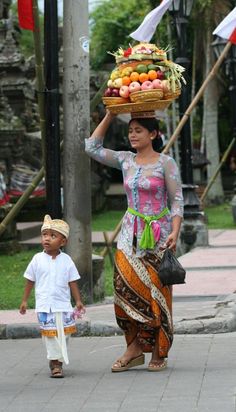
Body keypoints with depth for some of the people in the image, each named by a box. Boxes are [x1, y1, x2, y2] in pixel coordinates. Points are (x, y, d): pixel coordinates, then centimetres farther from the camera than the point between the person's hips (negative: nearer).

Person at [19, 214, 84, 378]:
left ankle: (59, 360, 21)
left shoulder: (66, 260, 1)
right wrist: (25, 300, 9)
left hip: (63, 304, 2)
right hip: (45, 305, -1)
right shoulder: (37, 259, -1)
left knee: (64, 333, 7)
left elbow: (72, 282, 6)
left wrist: (78, 300, 0)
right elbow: (30, 281, 8)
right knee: (50, 334, -5)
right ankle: (55, 363, -2)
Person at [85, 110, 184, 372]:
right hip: (130, 234, 4)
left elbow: (177, 200, -6)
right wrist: (109, 116, 6)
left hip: (158, 235, -4)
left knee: (156, 291, -1)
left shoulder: (165, 163, -4)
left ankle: (158, 353, 8)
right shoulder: (125, 160, 8)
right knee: (126, 288, -7)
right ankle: (134, 347, 1)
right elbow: (92, 147, 8)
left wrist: (175, 232, -18)